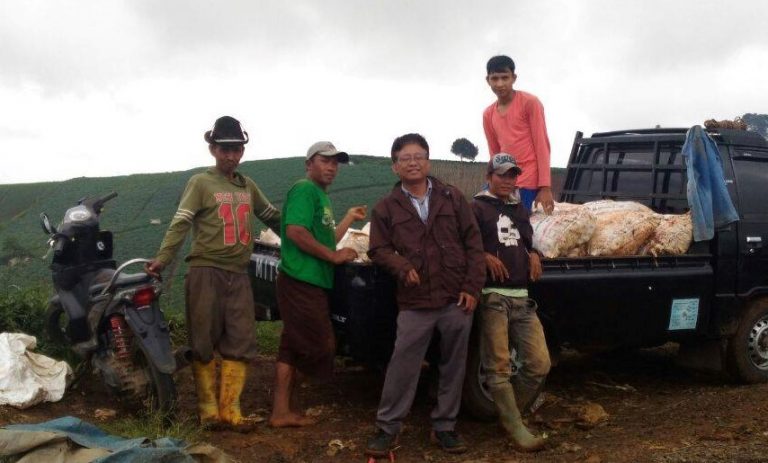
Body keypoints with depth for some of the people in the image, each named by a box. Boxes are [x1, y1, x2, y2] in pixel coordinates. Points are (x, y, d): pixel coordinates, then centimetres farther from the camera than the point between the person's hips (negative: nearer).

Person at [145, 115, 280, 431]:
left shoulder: (248, 186, 16)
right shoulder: (200, 183, 0)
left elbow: (272, 216, 28)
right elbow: (180, 224, -11)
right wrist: (162, 259, -23)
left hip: (239, 275, 5)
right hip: (206, 272, -5)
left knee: (240, 343, 1)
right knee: (204, 342, 0)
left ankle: (229, 408, 7)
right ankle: (208, 408, 8)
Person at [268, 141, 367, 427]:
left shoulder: (320, 195, 21)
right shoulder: (305, 189, -10)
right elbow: (295, 232, -22)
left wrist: (349, 218, 25)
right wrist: (335, 256, -16)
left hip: (311, 283, 10)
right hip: (302, 282, -10)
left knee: (294, 347, 11)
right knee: (319, 346, -3)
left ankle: (283, 410, 17)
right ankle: (287, 407, 9)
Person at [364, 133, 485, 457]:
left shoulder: (452, 198, 6)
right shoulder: (386, 208, 4)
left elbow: (473, 243, 5)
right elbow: (378, 250, 7)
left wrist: (472, 287, -3)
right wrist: (402, 266, -12)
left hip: (456, 300, 2)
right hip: (414, 303, -1)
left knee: (453, 367, 10)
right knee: (402, 366, 0)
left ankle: (444, 427, 24)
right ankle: (387, 428, 13)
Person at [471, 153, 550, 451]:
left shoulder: (520, 210, 24)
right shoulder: (477, 207, 3)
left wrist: (534, 254, 16)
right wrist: (484, 256, -17)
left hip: (522, 298, 6)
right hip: (492, 297, -6)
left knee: (539, 364, 1)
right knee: (499, 367, -5)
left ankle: (509, 413, 19)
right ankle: (515, 428, 4)